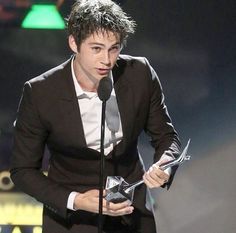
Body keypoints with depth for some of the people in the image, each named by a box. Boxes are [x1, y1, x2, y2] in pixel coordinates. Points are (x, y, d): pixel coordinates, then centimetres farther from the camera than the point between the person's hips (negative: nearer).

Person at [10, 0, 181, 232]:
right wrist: (75, 201, -25)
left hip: (131, 212, 2)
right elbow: (23, 170, -11)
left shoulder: (140, 74, -13)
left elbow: (166, 136, 1)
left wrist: (164, 167, -21)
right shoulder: (39, 93, -19)